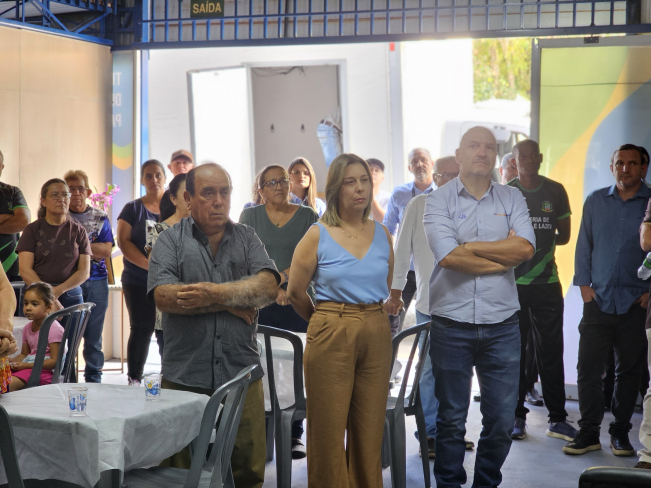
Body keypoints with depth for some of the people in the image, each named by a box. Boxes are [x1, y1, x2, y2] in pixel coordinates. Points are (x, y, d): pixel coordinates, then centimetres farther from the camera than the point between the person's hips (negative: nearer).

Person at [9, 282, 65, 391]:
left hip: (45, 370, -8)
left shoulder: (54, 328, -10)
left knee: (10, 383, -30)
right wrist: (12, 361, 4)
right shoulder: (28, 328, 15)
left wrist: (27, 365, -19)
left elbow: (54, 361, -15)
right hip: (28, 366, 8)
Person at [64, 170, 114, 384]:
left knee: (94, 334, 6)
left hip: (97, 281, 2)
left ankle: (94, 380, 15)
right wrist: (93, 249, -13)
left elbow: (106, 250, 0)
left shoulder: (100, 217, 10)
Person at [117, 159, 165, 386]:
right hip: (138, 281, -1)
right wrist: (151, 265, -17)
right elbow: (124, 242, -4)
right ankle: (134, 380, 8)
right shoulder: (133, 209, 6)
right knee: (142, 328, 0)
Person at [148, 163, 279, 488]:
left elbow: (269, 287, -5)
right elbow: (164, 296, -12)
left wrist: (214, 293, -16)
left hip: (242, 374, 2)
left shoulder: (246, 238, 11)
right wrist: (235, 304, -9)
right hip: (184, 376, -1)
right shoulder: (170, 241, 4)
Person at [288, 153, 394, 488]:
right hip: (331, 338, -3)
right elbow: (295, 293, 2)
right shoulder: (317, 235, -4)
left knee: (369, 431, 9)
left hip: (376, 337, 3)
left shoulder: (382, 234, 7)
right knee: (329, 431, 2)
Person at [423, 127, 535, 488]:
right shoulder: (438, 201, -1)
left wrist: (469, 246, -10)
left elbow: (526, 248, -10)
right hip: (451, 326, -2)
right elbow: (449, 258, -16)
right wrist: (506, 254, -8)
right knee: (451, 419, 8)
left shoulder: (512, 199, 7)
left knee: (502, 421, 7)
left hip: (502, 326, 2)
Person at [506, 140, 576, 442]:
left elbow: (564, 236, 12)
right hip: (512, 283, -1)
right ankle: (517, 417, 11)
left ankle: (557, 419, 8)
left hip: (547, 282, 1)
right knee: (514, 352, 1)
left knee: (551, 351, 2)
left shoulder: (555, 191, 8)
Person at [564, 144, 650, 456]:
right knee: (588, 368, -1)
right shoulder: (595, 201, 8)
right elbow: (584, 244, 11)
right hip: (598, 299, 2)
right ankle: (589, 432, 9)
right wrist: (584, 284, 4)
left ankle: (620, 432, 19)